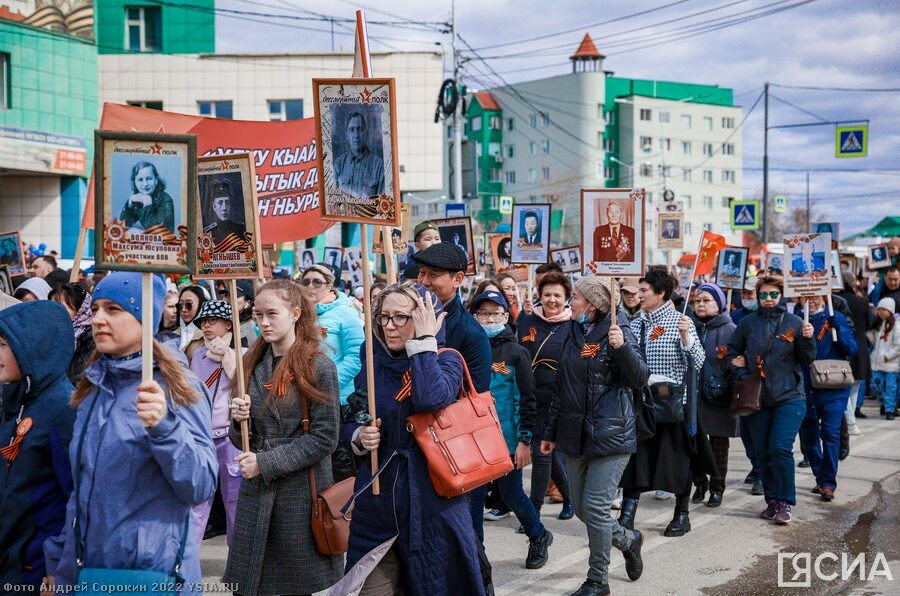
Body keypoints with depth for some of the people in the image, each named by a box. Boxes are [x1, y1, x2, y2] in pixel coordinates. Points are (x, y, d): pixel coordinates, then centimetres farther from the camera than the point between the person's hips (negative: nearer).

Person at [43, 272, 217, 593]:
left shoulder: (178, 389, -10)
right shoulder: (91, 391, 7)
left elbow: (201, 487, -18)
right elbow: (80, 486, 15)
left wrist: (164, 427, -30)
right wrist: (57, 561, 15)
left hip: (153, 575, -5)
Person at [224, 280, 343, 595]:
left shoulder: (318, 366, -8)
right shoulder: (252, 362, 8)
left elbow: (324, 438, -11)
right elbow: (241, 440, 12)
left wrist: (266, 463, -14)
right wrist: (239, 421, -10)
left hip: (301, 492, -4)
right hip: (255, 490, 4)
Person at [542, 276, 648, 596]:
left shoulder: (617, 332, -8)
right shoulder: (574, 335, 11)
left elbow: (639, 379, -14)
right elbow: (563, 388, 17)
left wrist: (622, 348, -30)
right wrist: (550, 431, 19)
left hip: (610, 434, -7)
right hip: (577, 435, 7)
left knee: (594, 508, -7)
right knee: (581, 508, 10)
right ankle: (629, 539, 35)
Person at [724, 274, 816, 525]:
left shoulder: (793, 322, -1)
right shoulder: (748, 323, 3)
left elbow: (807, 360, -1)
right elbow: (731, 353, 13)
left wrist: (807, 339, -18)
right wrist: (740, 372, -4)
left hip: (788, 397, -3)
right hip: (756, 398, 3)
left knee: (780, 448, -13)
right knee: (762, 452, 7)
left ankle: (785, 502, -2)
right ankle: (772, 501, 20)